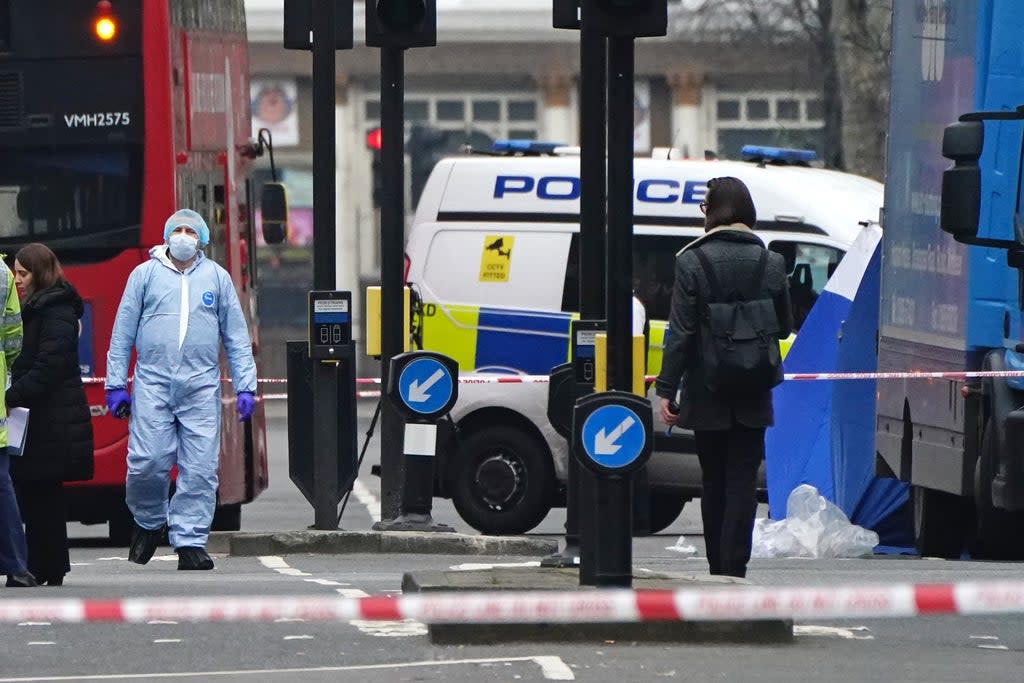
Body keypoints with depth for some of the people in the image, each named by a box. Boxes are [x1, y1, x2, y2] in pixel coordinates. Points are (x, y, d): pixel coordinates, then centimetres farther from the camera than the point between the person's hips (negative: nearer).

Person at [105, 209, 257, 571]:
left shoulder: (217, 277, 12)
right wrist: (115, 384, 4)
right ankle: (149, 522, 17)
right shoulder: (145, 274, 9)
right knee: (147, 463, -8)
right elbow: (122, 333, 10)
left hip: (201, 387, 1)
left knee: (200, 469, -5)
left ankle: (190, 541, 0)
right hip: (152, 385, -1)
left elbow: (237, 336, 14)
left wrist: (245, 387, 6)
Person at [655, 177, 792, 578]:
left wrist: (666, 390, -7)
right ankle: (734, 569, -9)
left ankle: (718, 571, 16)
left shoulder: (692, 262, -9)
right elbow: (784, 327, 8)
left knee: (713, 482, 10)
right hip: (753, 395, 1)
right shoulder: (771, 263, -1)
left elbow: (681, 332, -10)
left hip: (707, 394, -1)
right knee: (743, 481, 1)